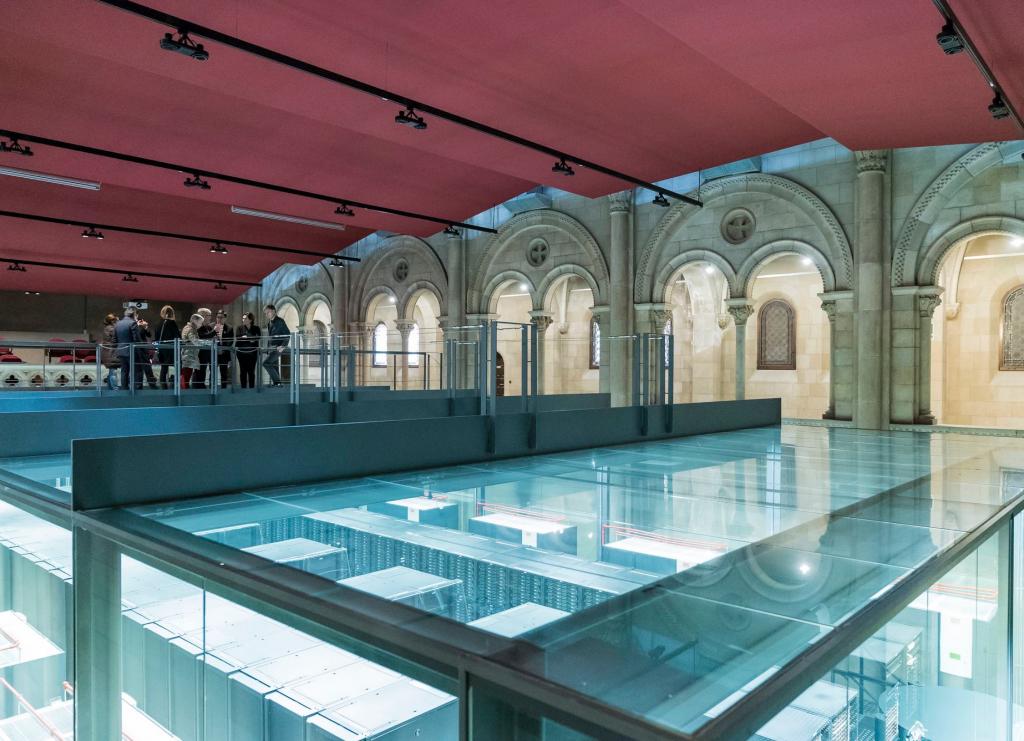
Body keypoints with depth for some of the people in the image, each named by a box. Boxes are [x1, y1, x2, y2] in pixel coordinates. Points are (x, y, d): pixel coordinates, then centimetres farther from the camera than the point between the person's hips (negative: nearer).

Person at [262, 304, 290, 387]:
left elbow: (288, 334, -12)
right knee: (274, 366, 8)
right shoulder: (269, 323, 15)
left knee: (266, 363, -18)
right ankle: (275, 383, 12)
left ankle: (277, 381, -12)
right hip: (271, 348, 8)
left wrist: (283, 346, -19)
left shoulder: (280, 321, -8)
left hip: (278, 348, -8)